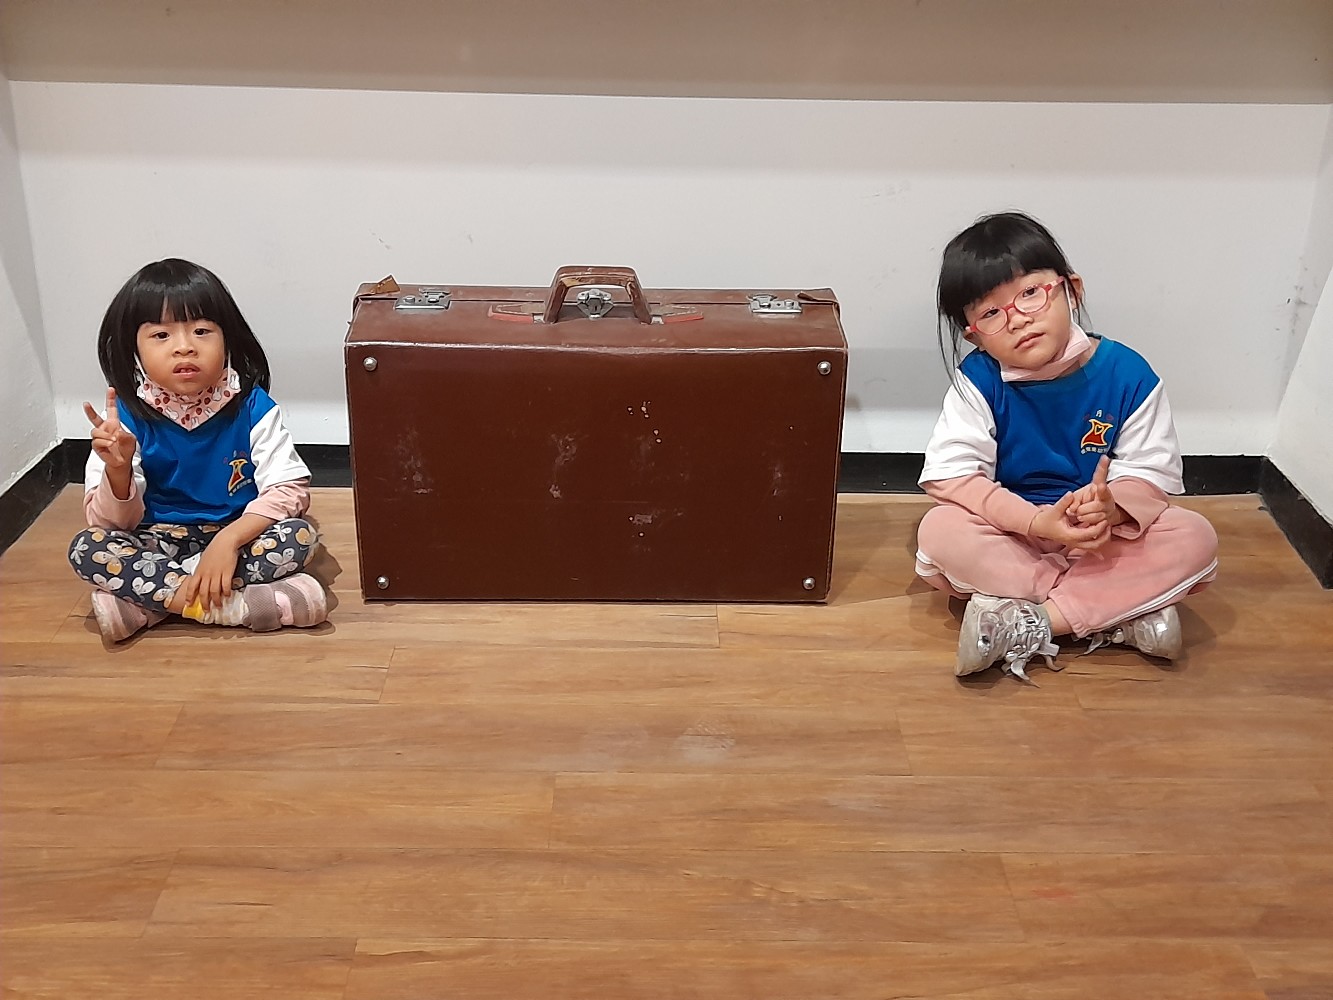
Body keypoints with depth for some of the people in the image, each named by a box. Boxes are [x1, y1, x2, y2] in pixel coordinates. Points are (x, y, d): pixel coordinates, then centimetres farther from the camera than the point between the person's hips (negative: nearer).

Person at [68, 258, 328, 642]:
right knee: (86, 549, -24)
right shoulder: (129, 416, -11)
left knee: (300, 536, -28)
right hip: (159, 543, 0)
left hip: (238, 537, 0)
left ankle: (143, 601, -24)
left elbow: (289, 488, -16)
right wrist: (118, 469, -31)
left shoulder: (251, 407, -13)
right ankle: (230, 607, -29)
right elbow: (114, 521, -9)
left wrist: (228, 540, -30)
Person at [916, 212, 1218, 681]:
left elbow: (1151, 472, -9)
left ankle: (1030, 622, -28)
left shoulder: (1126, 373, -11)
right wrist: (1035, 520, -32)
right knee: (939, 531, -29)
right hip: (1011, 535, -1)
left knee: (1196, 538, -22)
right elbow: (950, 473, -20)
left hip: (1106, 537, 1)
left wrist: (1111, 505, -34)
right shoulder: (979, 380, -13)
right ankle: (1124, 611, -26)